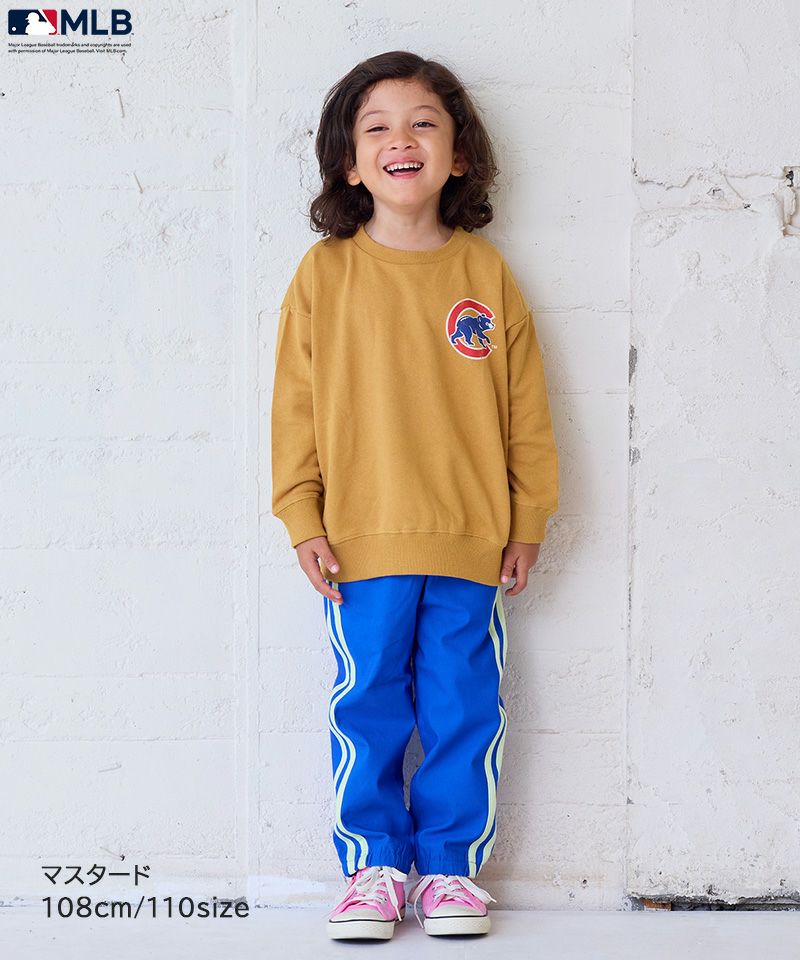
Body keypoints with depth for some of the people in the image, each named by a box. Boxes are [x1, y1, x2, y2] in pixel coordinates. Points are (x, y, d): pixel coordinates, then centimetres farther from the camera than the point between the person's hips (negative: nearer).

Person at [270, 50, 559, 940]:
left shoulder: (486, 273, 3)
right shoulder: (324, 274, 0)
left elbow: (526, 407, 6)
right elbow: (295, 404, 2)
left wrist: (527, 518, 6)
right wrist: (303, 519, -2)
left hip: (470, 543, 1)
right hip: (362, 543, -1)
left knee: (465, 712, 7)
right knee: (366, 710, 6)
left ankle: (452, 866, 22)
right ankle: (374, 866, 21)